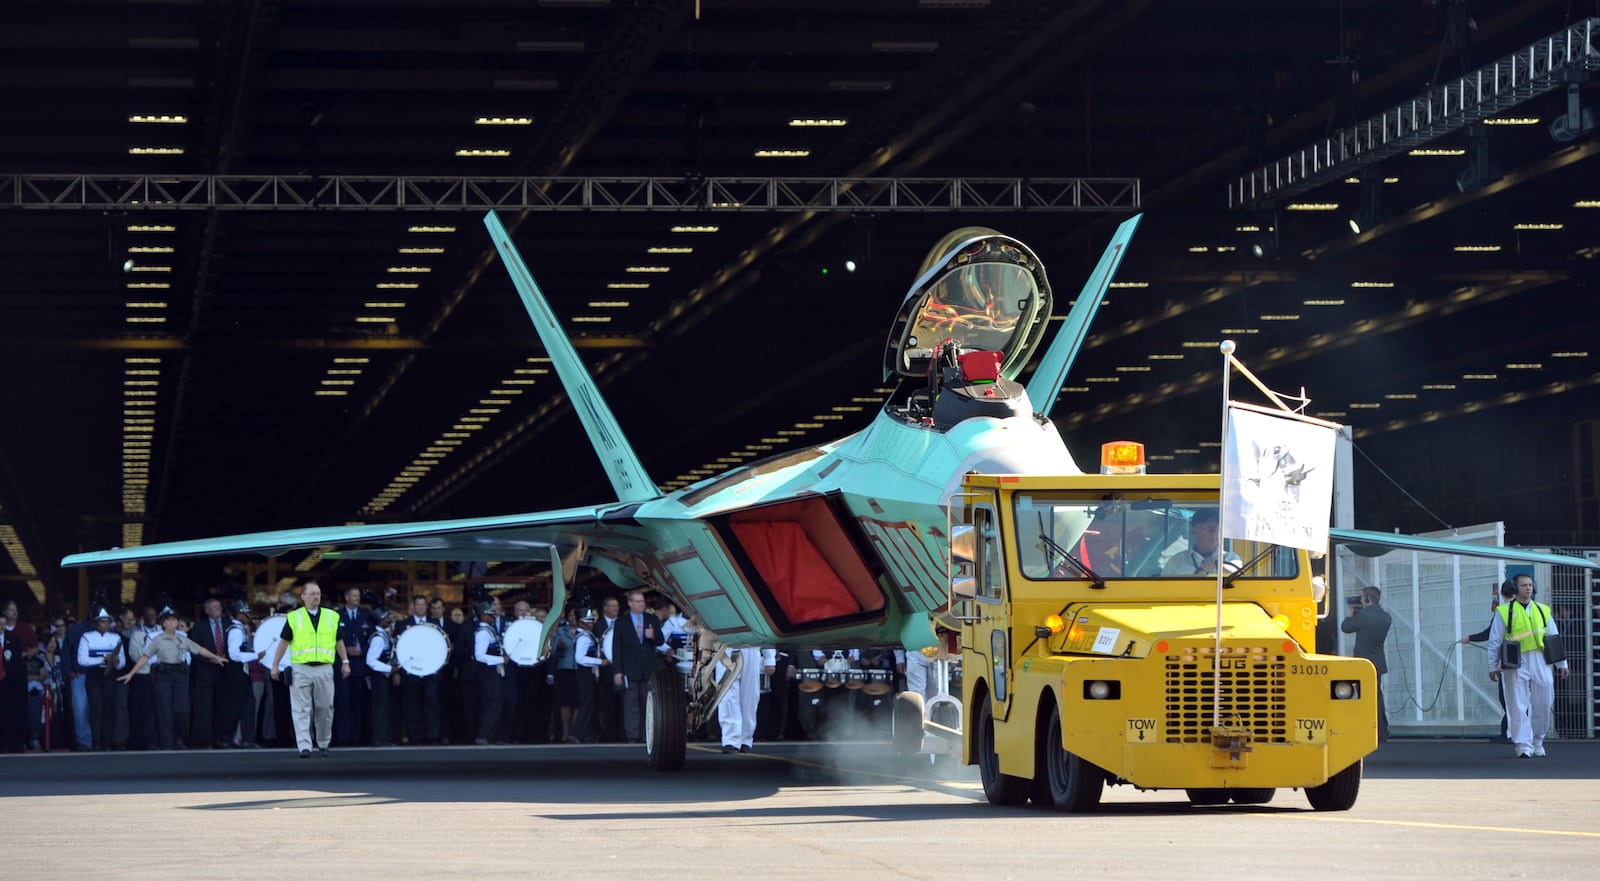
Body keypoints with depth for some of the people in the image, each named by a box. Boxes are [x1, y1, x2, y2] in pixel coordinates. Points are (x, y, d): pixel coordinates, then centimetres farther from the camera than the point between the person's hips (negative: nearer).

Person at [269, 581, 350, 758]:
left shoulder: (332, 617, 9)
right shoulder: (294, 618, 3)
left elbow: (339, 641, 18)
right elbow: (284, 642, 6)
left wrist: (345, 662, 17)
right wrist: (275, 665, 4)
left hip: (324, 669, 2)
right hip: (300, 669, -2)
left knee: (325, 709, 6)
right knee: (301, 710, -6)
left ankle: (323, 745, 21)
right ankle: (304, 747, -8)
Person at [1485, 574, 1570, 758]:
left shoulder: (1543, 611, 15)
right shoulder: (1504, 612, 4)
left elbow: (1555, 638, 18)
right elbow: (1494, 641, 5)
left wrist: (1561, 663, 14)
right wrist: (1493, 665, 1)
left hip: (1540, 662, 3)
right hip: (1517, 664, -3)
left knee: (1543, 703, 4)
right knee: (1518, 706, -7)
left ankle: (1537, 741, 21)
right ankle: (1523, 745, -5)